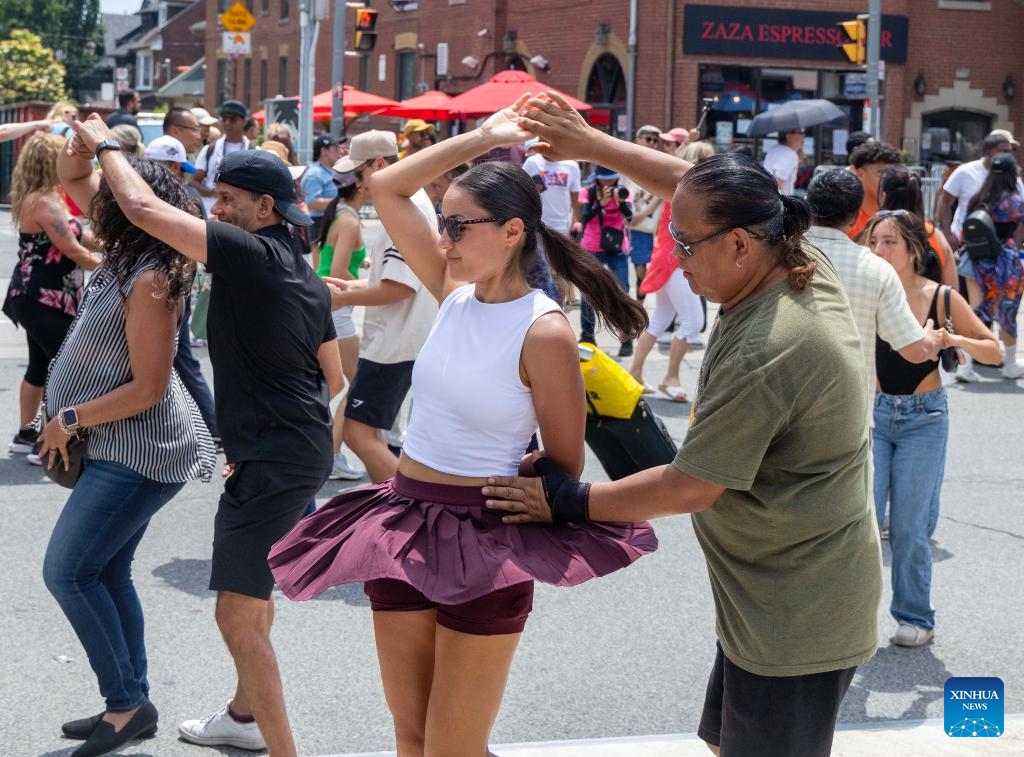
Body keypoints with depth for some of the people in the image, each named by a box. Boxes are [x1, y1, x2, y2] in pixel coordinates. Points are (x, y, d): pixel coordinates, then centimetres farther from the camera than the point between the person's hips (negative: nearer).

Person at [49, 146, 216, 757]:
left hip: (141, 452, -10)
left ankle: (128, 704, 1)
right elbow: (73, 179, 17)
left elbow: (148, 389, -24)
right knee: (106, 571, 14)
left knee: (68, 571, -7)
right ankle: (131, 705, 22)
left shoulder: (148, 282, -23)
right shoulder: (127, 255, 5)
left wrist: (70, 419, -15)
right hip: (128, 449, 10)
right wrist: (84, 139, -4)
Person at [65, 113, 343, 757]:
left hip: (272, 462, -10)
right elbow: (333, 378, 20)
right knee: (256, 592, 26)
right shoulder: (307, 279, 13)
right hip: (305, 451, 10)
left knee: (239, 615, -8)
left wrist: (104, 144, -3)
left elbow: (144, 208, -19)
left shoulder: (250, 253, -15)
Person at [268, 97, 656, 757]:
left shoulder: (544, 332, -17)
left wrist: (489, 482, 1)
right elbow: (387, 189, 7)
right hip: (404, 526, 7)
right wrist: (481, 139, 5)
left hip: (484, 545, -7)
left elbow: (565, 467, -9)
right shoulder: (455, 293, 2)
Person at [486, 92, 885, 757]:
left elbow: (690, 488, -20)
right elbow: (692, 186, 14)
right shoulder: (807, 266, -1)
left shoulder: (763, 353, -28)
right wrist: (589, 144, 15)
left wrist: (570, 503, -10)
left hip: (795, 617, -10)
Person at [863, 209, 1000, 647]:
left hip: (924, 419, -1)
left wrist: (957, 340, -19)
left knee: (910, 525, 1)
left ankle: (915, 617, 17)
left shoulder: (942, 298, -7)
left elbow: (994, 351, -1)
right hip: (872, 414, 1)